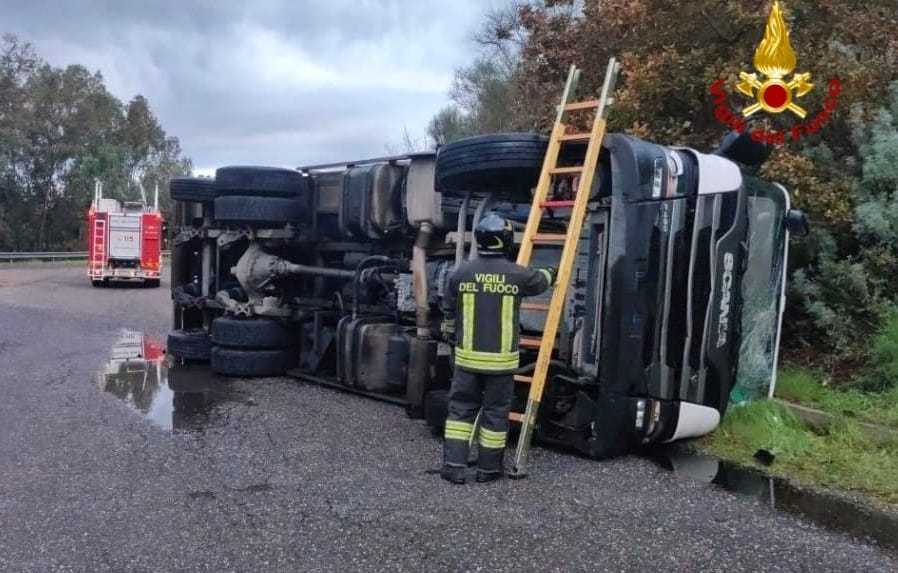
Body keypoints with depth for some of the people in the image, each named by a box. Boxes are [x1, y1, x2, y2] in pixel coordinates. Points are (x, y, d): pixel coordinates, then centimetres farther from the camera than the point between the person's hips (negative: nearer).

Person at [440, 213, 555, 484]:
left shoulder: (461, 273, -2)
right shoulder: (517, 274, -6)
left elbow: (449, 312, 9)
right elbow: (541, 281, 17)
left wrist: (451, 336, 27)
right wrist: (552, 273, 40)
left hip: (468, 356, 2)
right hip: (501, 359, -1)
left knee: (461, 409, 11)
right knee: (495, 413, 9)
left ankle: (454, 466, 9)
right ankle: (488, 469, 18)